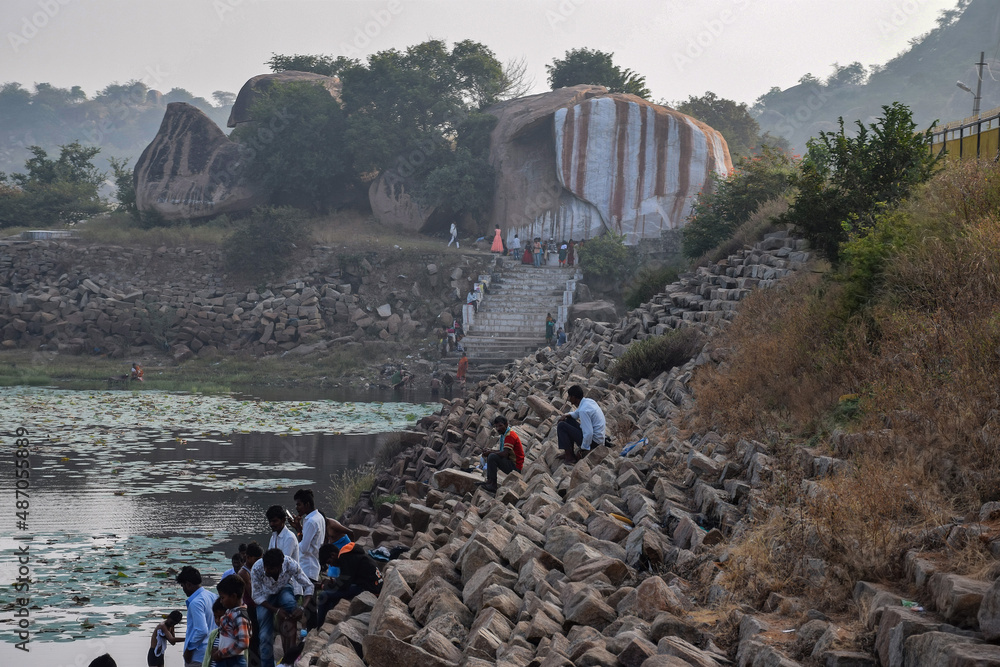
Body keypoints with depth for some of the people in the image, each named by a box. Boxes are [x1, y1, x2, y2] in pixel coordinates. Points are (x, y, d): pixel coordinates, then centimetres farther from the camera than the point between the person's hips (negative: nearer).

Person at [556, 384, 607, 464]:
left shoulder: (584, 410, -25)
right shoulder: (588, 401, 6)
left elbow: (588, 433, -28)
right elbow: (576, 414, 26)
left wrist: (585, 448, -16)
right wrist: (566, 415, 6)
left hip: (593, 441, -10)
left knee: (562, 426, -9)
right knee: (569, 420, 21)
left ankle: (569, 457, -4)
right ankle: (570, 452, 20)